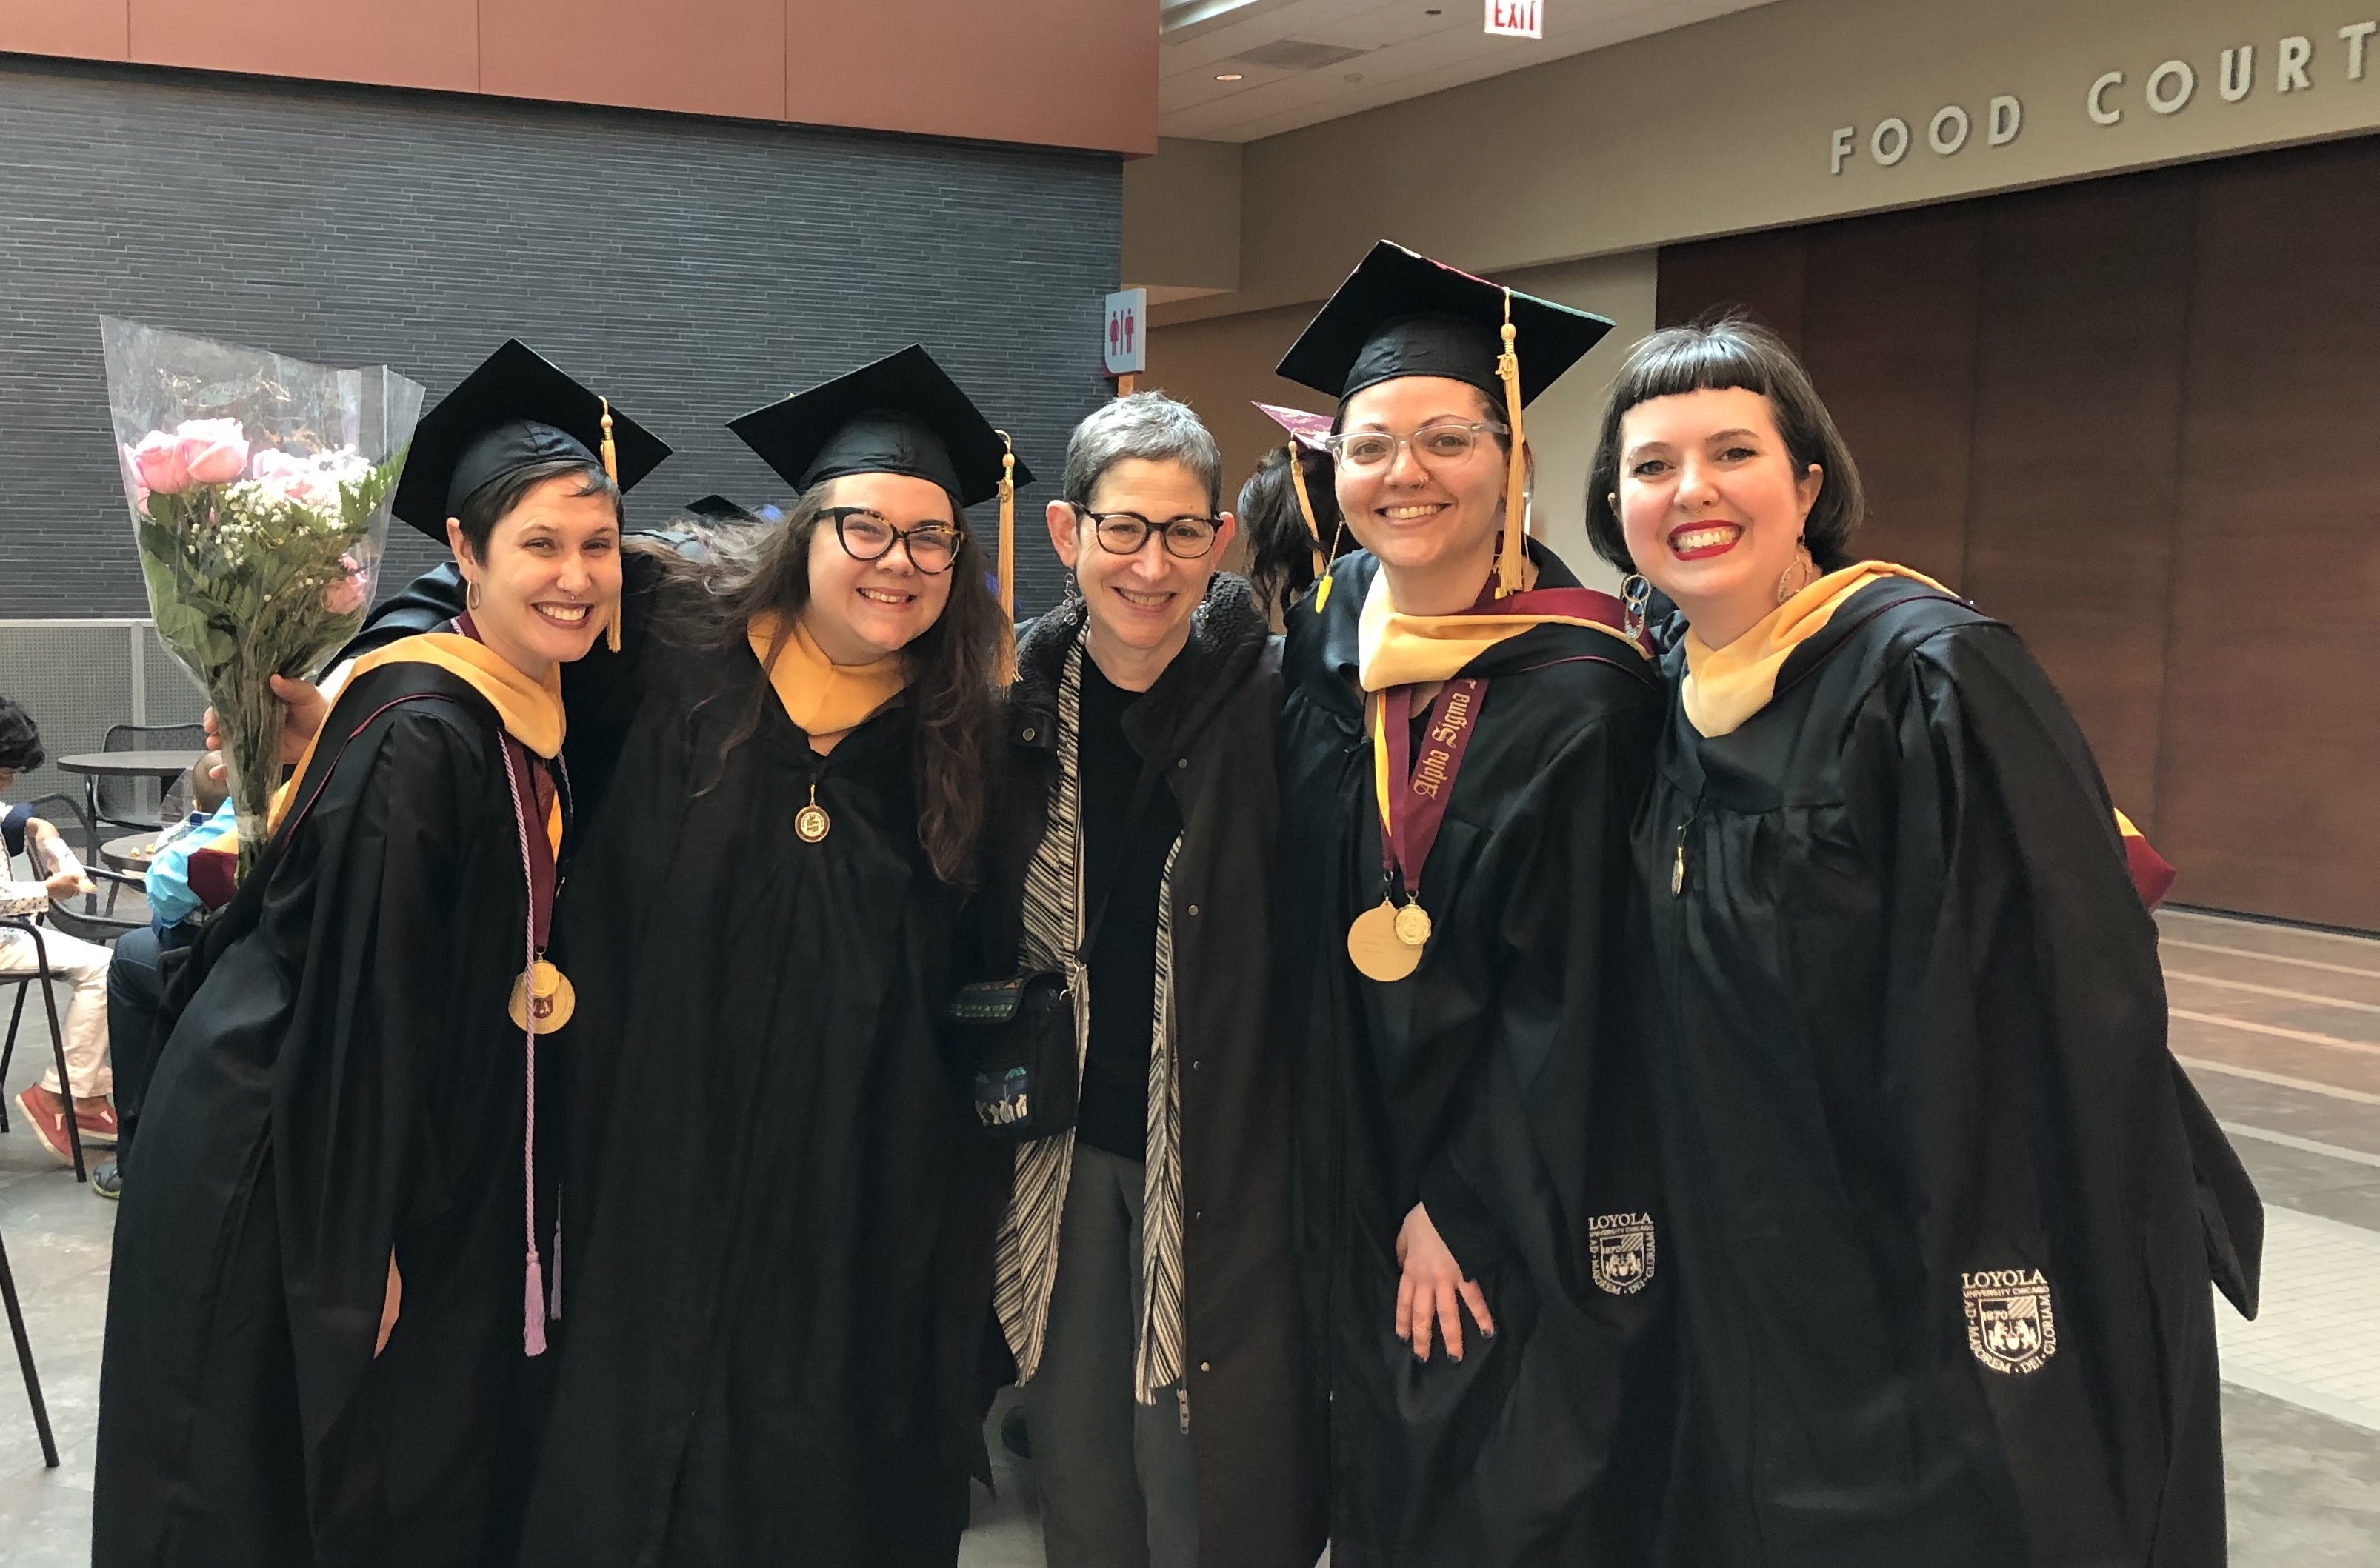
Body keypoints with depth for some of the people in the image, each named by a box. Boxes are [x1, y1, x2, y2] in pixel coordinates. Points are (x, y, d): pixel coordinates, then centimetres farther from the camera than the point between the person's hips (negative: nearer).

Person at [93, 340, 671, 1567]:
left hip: (429, 1165, 8)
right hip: (287, 1183, -8)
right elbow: (355, 999, -23)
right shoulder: (418, 740, -24)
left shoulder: (541, 718, 1)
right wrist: (358, 1255, -19)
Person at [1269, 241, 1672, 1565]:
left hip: (1524, 1202, -5)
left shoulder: (1579, 692, -18)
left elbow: (1568, 994, -16)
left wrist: (1460, 1208, -12)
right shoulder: (1326, 640, 1)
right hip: (1354, 1172, 6)